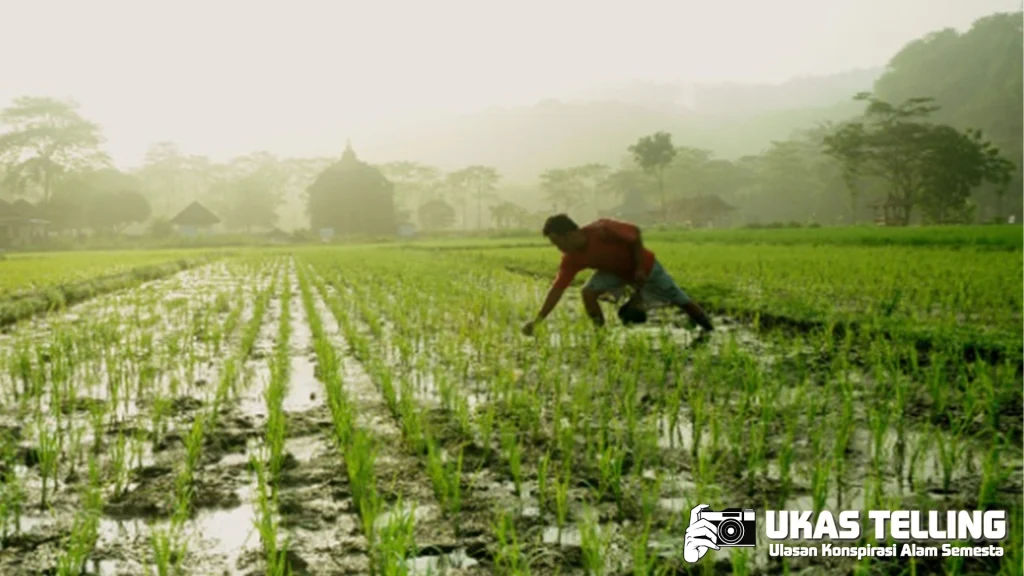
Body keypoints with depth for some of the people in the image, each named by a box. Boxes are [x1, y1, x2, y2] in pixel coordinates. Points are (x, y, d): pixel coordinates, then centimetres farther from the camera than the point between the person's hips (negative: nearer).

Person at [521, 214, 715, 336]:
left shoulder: (602, 230, -37)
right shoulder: (571, 259, -21)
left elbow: (635, 233, -24)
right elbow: (557, 288, -21)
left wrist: (640, 268, -22)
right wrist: (538, 320, -29)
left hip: (645, 267, -4)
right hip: (617, 271, 4)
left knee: (682, 302, 3)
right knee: (588, 291, -20)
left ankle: (711, 332, 25)